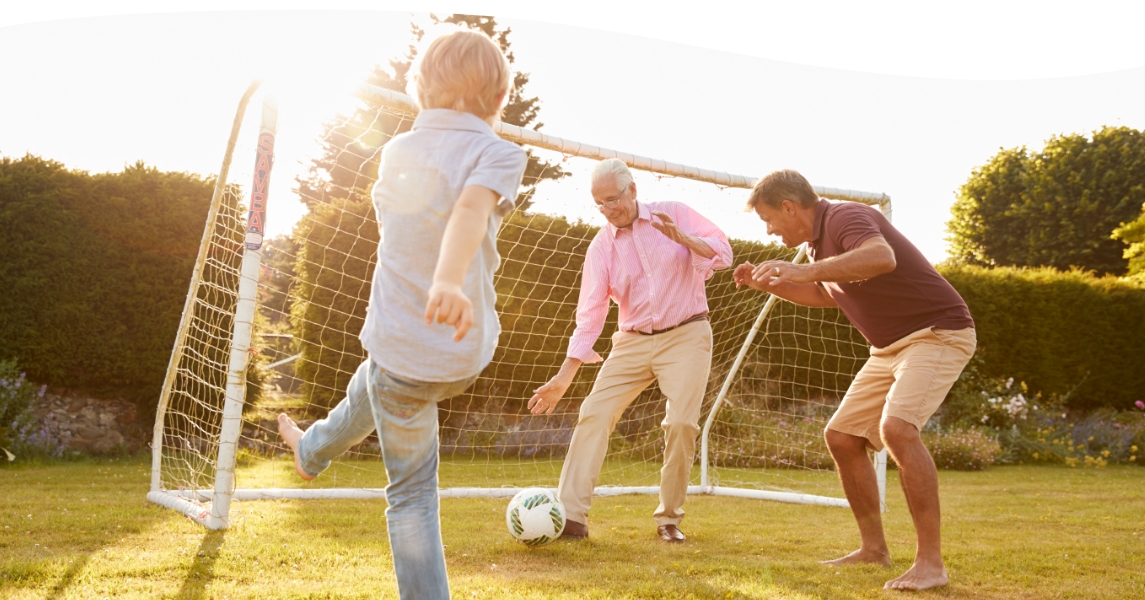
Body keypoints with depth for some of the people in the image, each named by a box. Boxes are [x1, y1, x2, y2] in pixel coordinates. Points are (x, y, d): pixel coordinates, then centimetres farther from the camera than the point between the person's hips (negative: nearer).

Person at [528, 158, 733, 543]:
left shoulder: (674, 214, -1)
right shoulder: (601, 246, 2)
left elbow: (723, 253, -4)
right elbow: (590, 314, -1)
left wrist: (681, 237, -23)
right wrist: (564, 377, -7)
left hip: (686, 336, -2)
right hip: (633, 342, 3)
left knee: (681, 422, -16)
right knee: (594, 413, -12)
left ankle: (669, 518, 2)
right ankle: (571, 515, -11)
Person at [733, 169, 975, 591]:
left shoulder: (845, 217, -19)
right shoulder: (819, 239, 11)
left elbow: (883, 257, -42)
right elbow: (827, 294, 30)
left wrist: (805, 271, -49)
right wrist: (769, 284, 17)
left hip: (937, 332, -10)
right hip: (890, 346, 10)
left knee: (897, 427, -30)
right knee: (841, 436, 9)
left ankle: (930, 562, -24)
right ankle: (873, 547, 19)